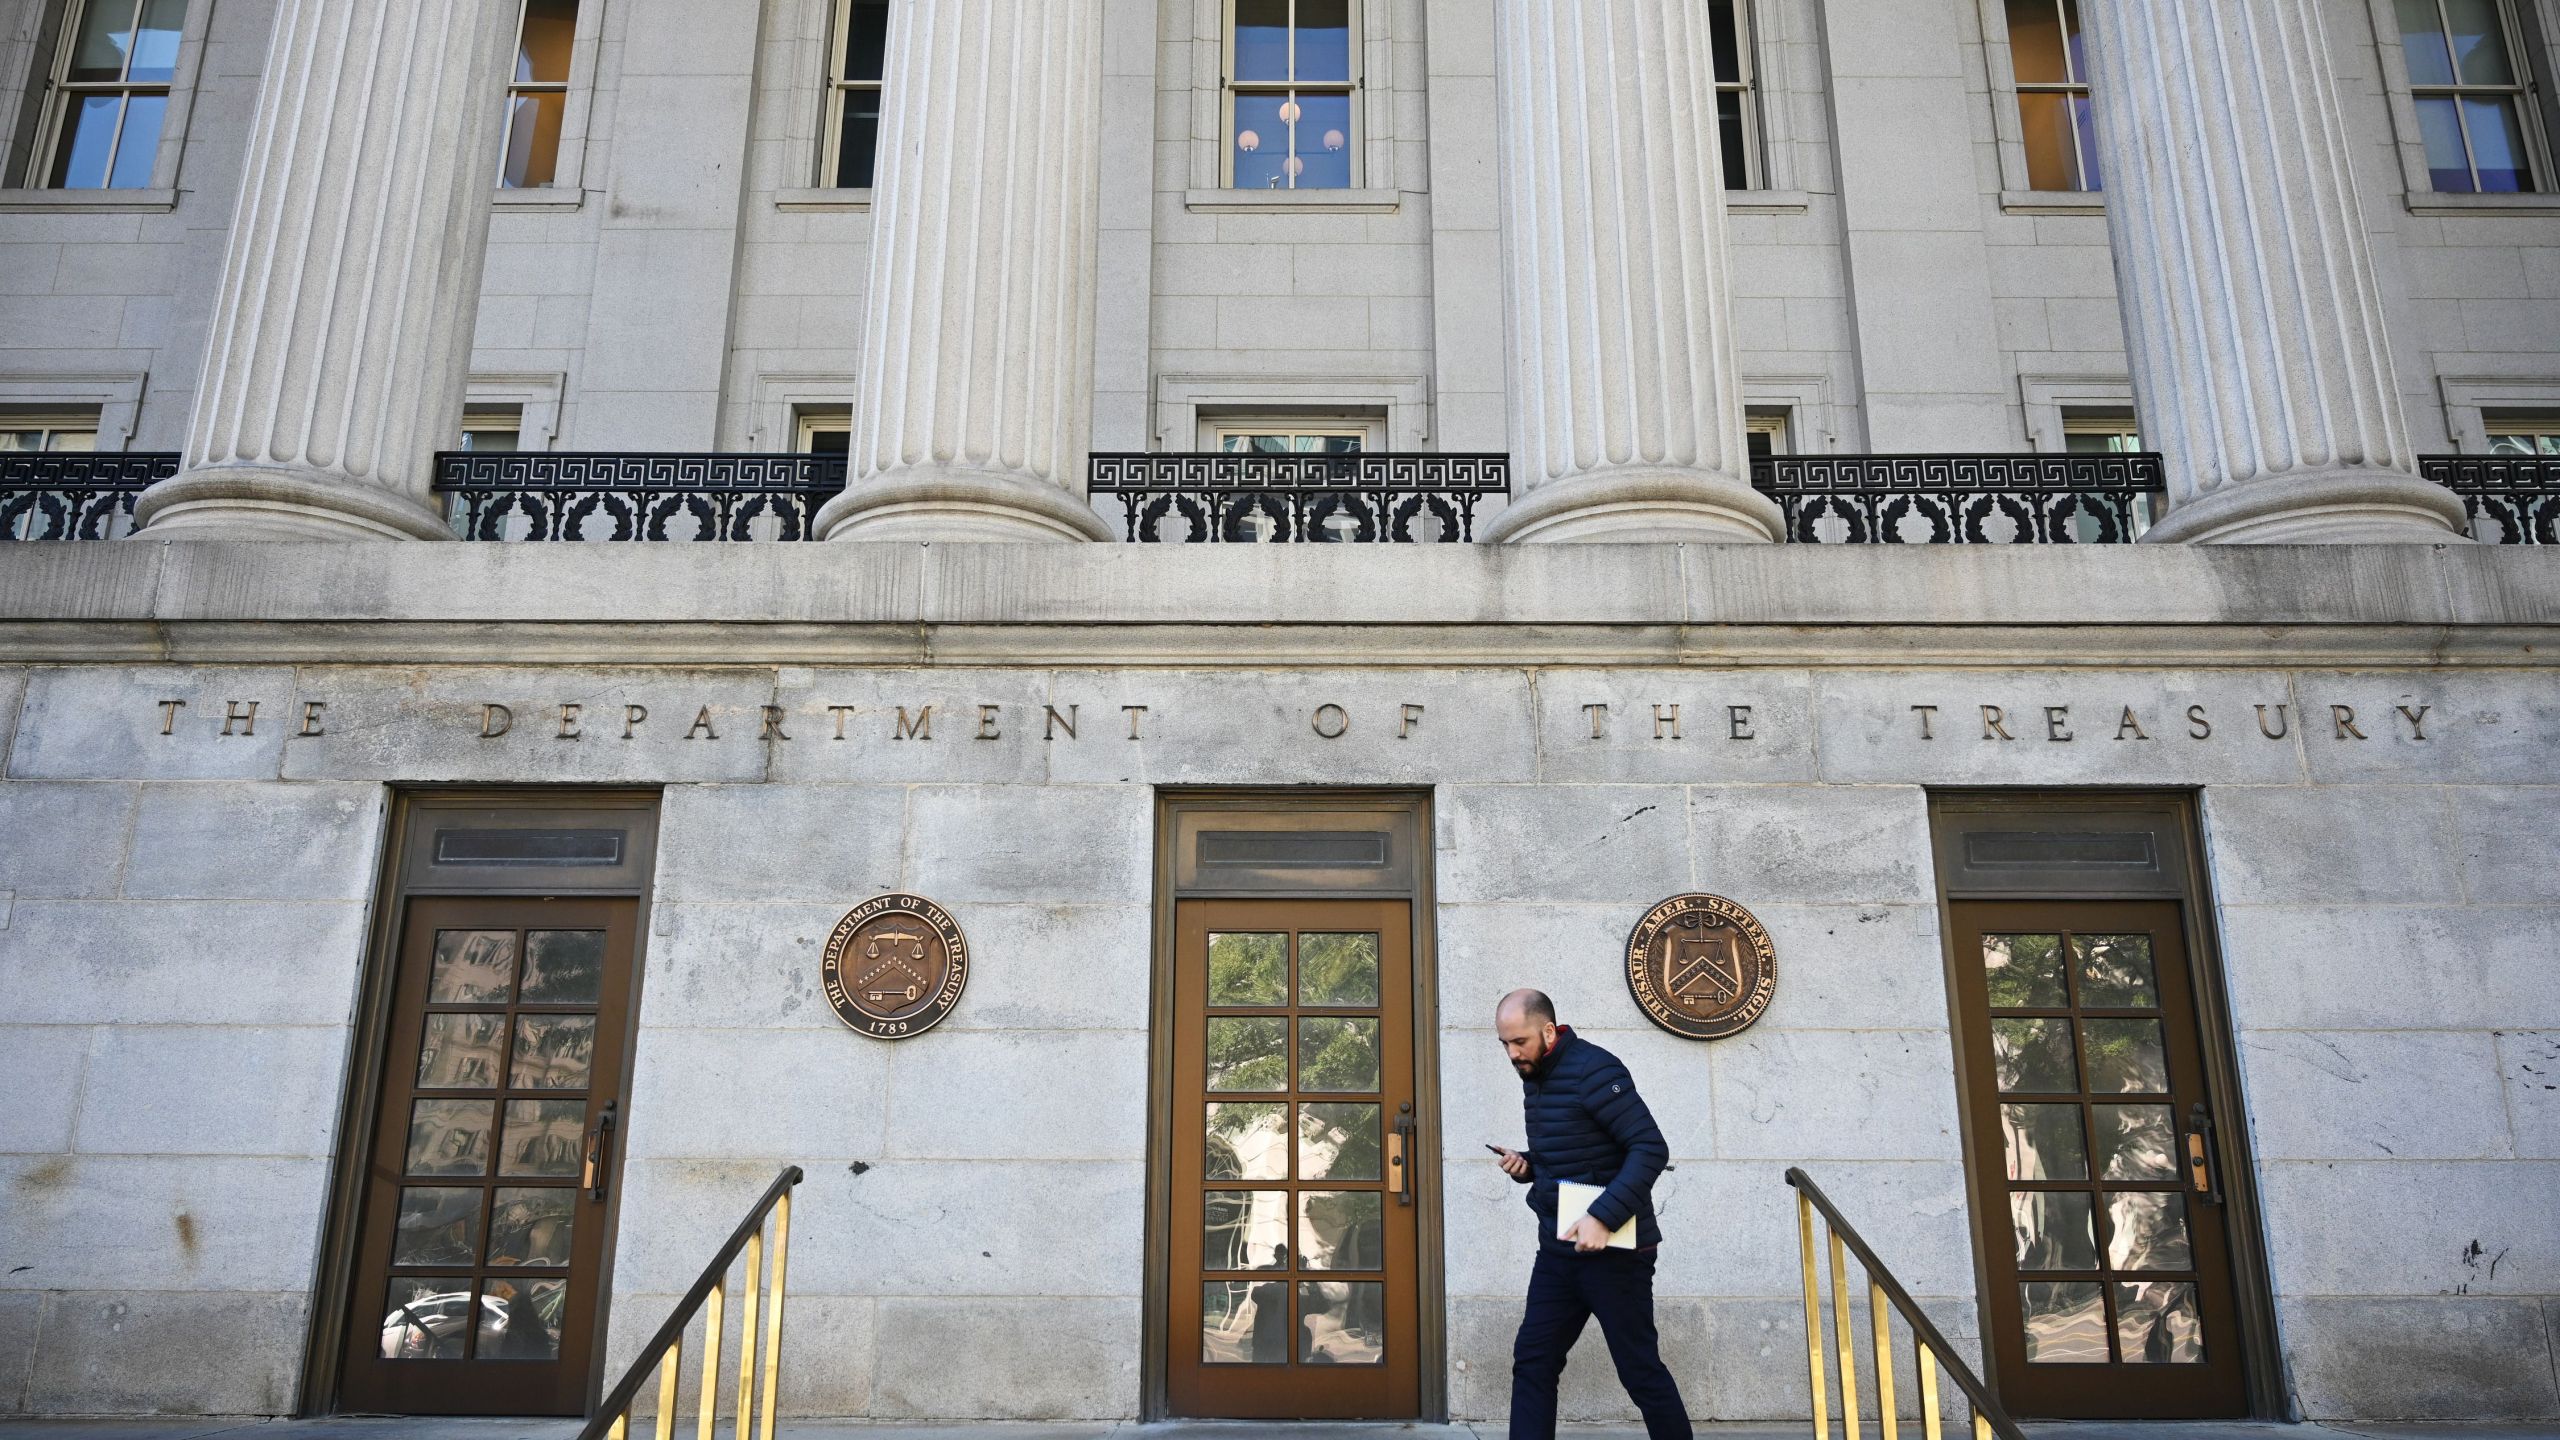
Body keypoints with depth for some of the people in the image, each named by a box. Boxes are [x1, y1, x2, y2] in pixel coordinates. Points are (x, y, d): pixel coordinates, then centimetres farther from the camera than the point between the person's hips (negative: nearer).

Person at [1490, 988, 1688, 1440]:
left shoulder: (1592, 1070, -18)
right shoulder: (1536, 1076, 9)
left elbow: (1652, 1149, -23)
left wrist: (1603, 1217, -29)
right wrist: (1526, 1165, 1)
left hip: (1614, 1251, -8)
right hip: (1558, 1250, 8)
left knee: (1640, 1370, 2)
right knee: (1532, 1362, 7)